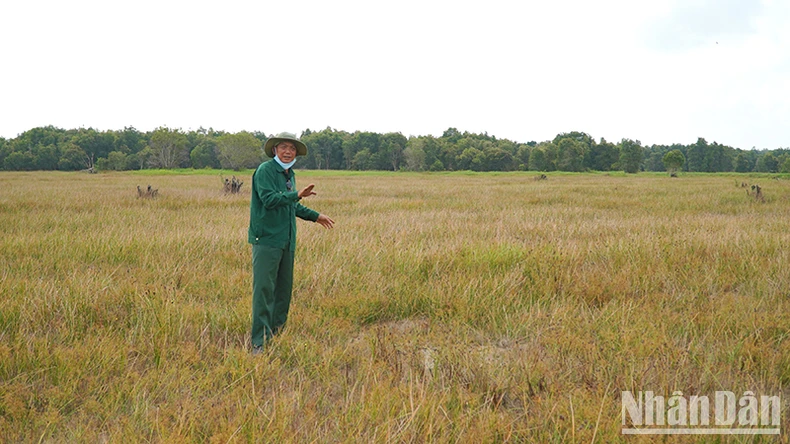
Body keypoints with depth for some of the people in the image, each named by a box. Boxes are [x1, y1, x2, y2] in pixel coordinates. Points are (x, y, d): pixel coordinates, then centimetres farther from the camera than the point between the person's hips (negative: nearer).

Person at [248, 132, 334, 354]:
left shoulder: (289, 174, 18)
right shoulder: (265, 170, -8)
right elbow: (269, 198, -21)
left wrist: (315, 216, 36)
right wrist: (297, 194, -27)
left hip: (287, 241, 9)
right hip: (267, 238, -8)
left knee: (284, 289, 12)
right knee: (264, 289, -10)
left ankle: (277, 333, 23)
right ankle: (259, 342, -8)